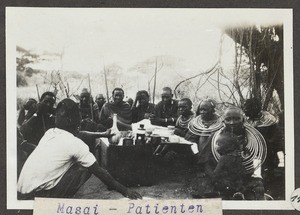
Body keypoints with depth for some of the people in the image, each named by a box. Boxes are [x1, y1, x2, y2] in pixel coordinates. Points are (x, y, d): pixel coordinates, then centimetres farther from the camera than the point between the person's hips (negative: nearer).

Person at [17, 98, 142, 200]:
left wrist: (101, 134, 43)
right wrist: (124, 191, 2)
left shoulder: (50, 133, 10)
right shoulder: (75, 144, -11)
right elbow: (99, 172, -6)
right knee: (85, 169, -2)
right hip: (36, 195, -7)